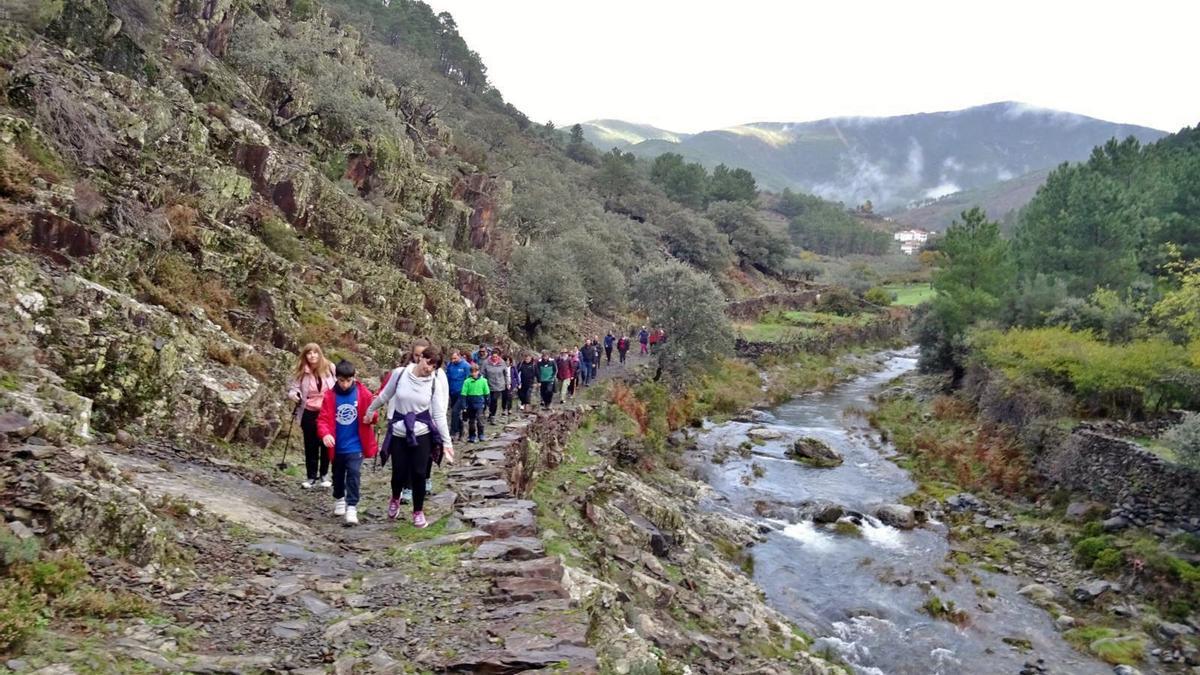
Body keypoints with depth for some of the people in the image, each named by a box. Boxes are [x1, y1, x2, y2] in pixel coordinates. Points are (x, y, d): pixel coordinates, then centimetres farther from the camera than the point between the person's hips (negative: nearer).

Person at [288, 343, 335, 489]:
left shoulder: (330, 368, -6)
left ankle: (324, 475, 22)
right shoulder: (302, 372, -4)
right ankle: (311, 477, 20)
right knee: (310, 446, 8)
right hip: (309, 414, 1)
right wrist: (293, 394, -22)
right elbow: (293, 387, 1)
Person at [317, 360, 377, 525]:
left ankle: (352, 507, -6)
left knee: (354, 474, -11)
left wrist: (371, 417, -23)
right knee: (338, 475, 19)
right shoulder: (330, 396, -8)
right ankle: (339, 499, 42)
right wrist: (325, 434, -29)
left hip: (355, 445, -2)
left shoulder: (363, 394, -9)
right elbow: (323, 418, -10)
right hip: (337, 446, 2)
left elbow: (373, 412, 2)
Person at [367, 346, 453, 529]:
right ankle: (395, 499, 38)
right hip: (399, 433, 1)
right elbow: (384, 396, 7)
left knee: (419, 473, -2)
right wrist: (370, 411, 19)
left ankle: (418, 511, 20)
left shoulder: (435, 383, -9)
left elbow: (439, 414, -6)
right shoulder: (400, 373, -10)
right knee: (399, 473, 4)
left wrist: (446, 441, -9)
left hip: (422, 433, 0)